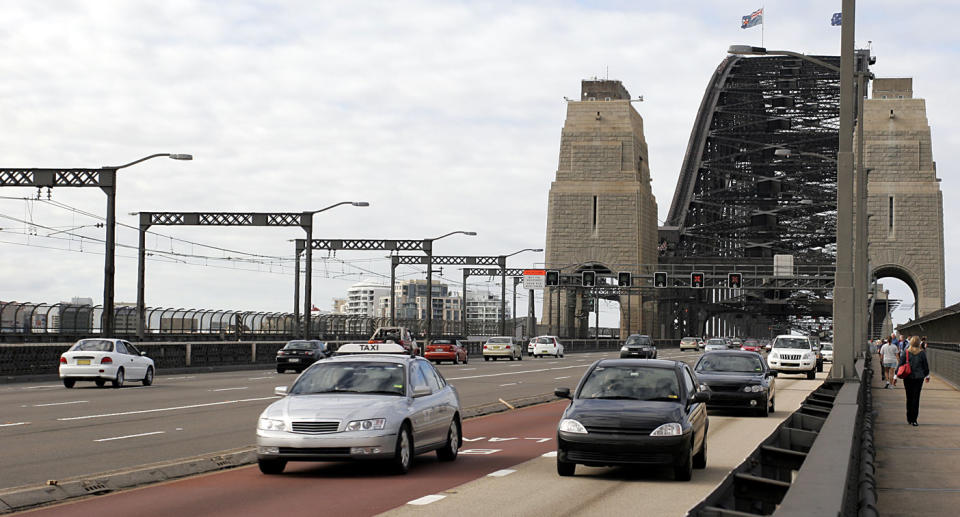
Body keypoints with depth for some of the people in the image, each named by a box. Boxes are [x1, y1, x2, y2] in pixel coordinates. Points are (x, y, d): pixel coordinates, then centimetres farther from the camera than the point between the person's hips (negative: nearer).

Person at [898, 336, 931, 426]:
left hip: (907, 377, 1)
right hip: (919, 377, -1)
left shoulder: (906, 352, -4)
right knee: (916, 398, 0)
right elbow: (926, 365, 5)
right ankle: (913, 420, -4)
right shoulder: (922, 353, -5)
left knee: (909, 398, 12)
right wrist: (927, 376, 21)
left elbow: (900, 364, -2)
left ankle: (909, 419, 18)